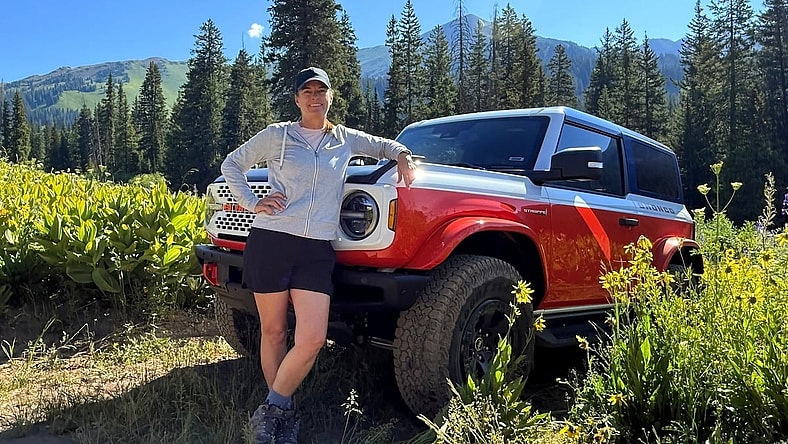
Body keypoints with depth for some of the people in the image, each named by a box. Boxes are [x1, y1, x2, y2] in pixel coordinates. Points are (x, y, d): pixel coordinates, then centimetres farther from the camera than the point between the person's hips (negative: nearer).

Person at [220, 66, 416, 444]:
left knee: (312, 339, -10)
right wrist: (252, 203, 1)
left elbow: (385, 145, 30)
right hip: (270, 242, -1)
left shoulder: (346, 139, 13)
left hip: (317, 252, 2)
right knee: (273, 332, 6)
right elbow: (231, 164, 14)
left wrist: (402, 156, 9)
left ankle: (271, 410, 11)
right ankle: (282, 414, 24)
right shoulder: (276, 135, 6)